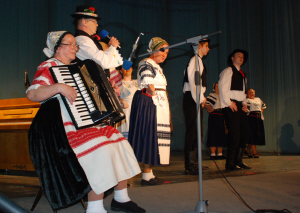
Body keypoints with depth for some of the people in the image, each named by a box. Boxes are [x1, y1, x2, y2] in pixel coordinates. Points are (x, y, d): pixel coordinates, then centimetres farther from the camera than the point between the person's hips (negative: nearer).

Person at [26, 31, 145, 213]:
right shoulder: (49, 67, -4)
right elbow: (32, 94, -19)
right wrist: (59, 87, -32)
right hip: (67, 128, -9)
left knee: (120, 144, -4)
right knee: (101, 151, -28)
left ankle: (121, 198, 6)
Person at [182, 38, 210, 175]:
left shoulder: (199, 61, 23)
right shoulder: (195, 60, -8)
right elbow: (193, 81, -19)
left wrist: (202, 98, 13)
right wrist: (199, 99, -17)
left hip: (196, 99, 10)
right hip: (192, 99, -10)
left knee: (196, 132, 13)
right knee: (192, 131, -11)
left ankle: (193, 163, 20)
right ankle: (190, 166, -9)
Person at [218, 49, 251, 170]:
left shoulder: (242, 74, 26)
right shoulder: (228, 71, 0)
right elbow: (222, 87, -11)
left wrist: (244, 104, 12)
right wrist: (229, 103, -15)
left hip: (240, 107, 9)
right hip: (231, 106, -9)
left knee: (246, 132, 4)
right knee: (235, 134, -12)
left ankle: (238, 160, 14)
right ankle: (230, 163, -5)